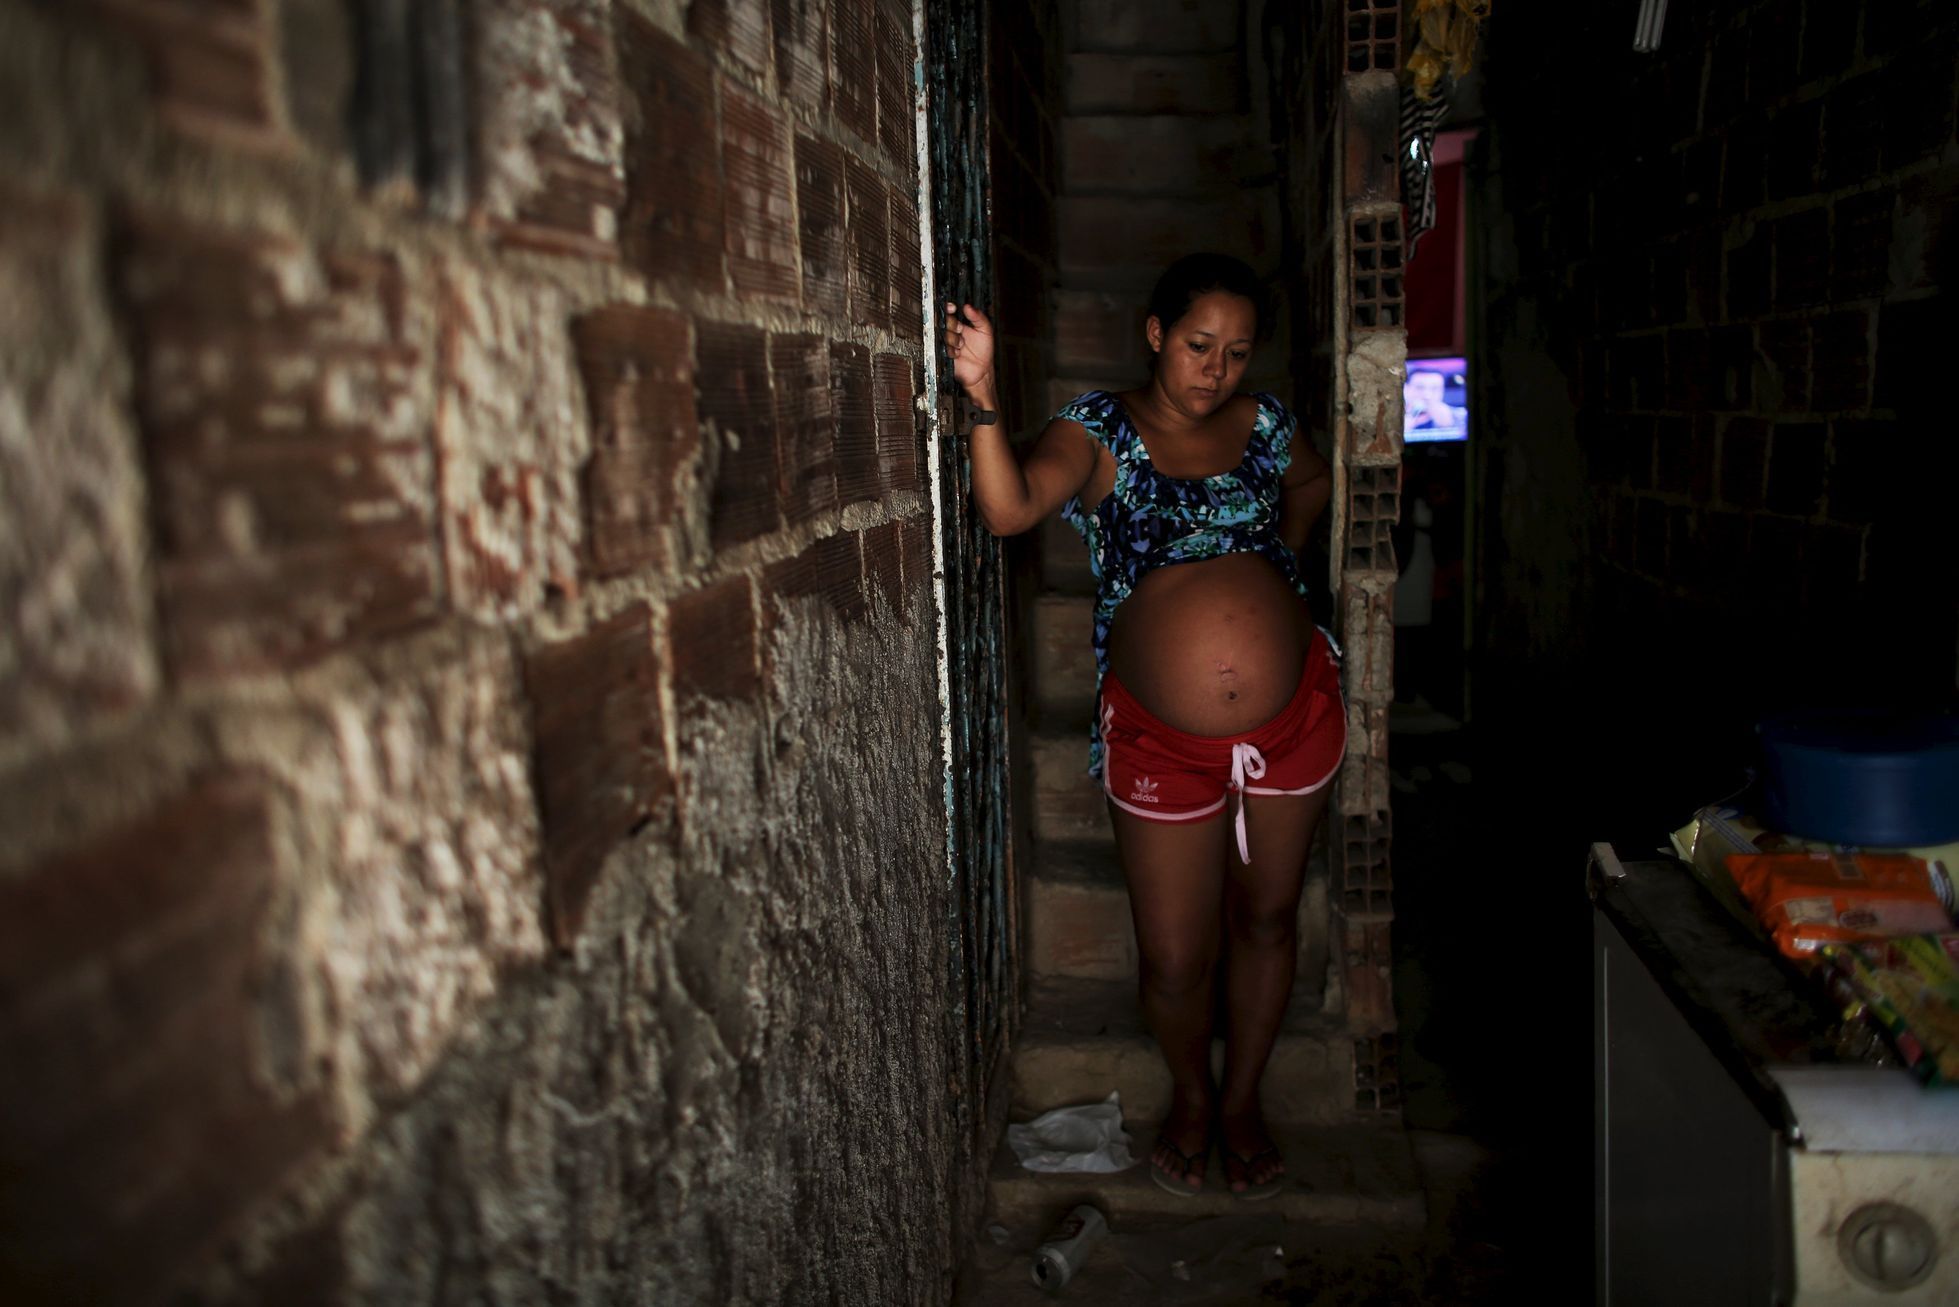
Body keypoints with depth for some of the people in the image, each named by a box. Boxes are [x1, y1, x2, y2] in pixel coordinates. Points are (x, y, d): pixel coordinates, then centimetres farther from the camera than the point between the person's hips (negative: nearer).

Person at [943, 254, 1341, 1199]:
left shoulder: (1261, 425, 4)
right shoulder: (1100, 431, -6)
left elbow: (1313, 485, 28)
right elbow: (1010, 508, -26)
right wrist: (984, 402, -40)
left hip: (1293, 717, 3)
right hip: (1160, 737, -3)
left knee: (1267, 918, 17)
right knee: (1173, 958, 6)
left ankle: (1242, 1098, 39)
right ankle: (1189, 1096, 37)